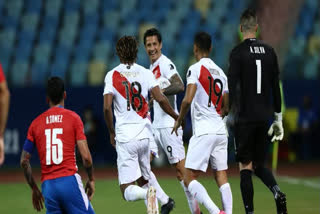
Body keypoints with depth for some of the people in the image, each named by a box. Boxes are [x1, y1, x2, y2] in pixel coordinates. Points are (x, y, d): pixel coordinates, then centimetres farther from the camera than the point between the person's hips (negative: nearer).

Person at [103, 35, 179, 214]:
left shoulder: (112, 75, 0)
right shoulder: (145, 73, 3)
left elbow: (107, 107, -8)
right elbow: (161, 99, -7)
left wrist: (112, 133, 6)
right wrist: (176, 117, 9)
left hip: (124, 137, -2)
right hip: (145, 134, 2)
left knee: (128, 191, -2)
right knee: (146, 178, 20)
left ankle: (148, 193, -32)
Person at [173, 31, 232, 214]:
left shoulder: (195, 69, -7)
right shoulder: (221, 72, 14)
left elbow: (188, 100, -17)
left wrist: (179, 119, -1)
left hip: (203, 131, -7)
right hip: (221, 130, 7)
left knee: (190, 179, -5)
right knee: (222, 177, 8)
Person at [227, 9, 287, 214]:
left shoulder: (238, 52, -7)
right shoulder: (269, 51, 7)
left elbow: (231, 87, -13)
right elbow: (276, 87, 10)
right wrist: (278, 118, 16)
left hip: (245, 118, -5)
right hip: (264, 117, 5)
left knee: (245, 166, 1)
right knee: (259, 164, 16)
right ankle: (277, 192, -10)